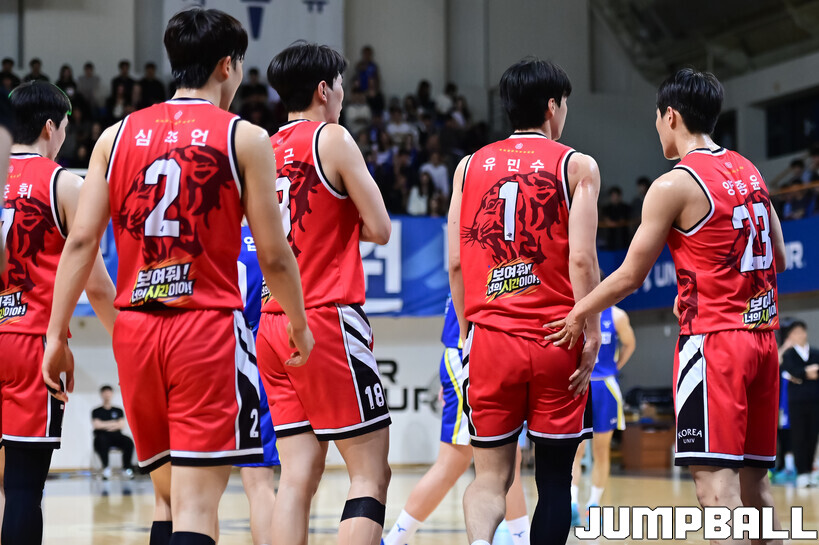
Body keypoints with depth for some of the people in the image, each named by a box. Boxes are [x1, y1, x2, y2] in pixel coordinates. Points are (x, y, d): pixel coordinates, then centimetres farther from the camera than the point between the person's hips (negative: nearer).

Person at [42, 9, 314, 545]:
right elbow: (273, 255, -1)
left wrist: (57, 333, 7)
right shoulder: (244, 138, -1)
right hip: (209, 326, -5)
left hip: (135, 328, 5)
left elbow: (81, 242, 3)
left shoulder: (118, 135, 9)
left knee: (168, 496, 18)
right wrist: (299, 325, 14)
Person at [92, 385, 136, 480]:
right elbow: (97, 425, -1)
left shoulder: (118, 410, 21)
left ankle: (127, 467, -19)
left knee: (128, 441, -31)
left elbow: (122, 425, 8)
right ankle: (106, 467, -28)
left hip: (116, 436, 2)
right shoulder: (96, 411, 16)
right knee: (102, 441, -40)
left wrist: (105, 425, -2)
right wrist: (113, 423, 4)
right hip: (103, 436, -2)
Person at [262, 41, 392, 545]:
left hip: (275, 325, 7)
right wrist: (348, 221, 12)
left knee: (299, 475, 5)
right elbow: (379, 230, -7)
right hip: (328, 320, -7)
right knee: (371, 471, -4)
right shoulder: (332, 138, -5)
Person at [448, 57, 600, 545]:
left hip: (490, 340, 2)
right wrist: (592, 338, -5)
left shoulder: (471, 166, 10)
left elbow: (456, 263, 7)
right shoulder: (576, 165, 1)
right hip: (556, 341, -2)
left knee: (491, 476, 6)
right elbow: (581, 259, -9)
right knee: (554, 478, 9)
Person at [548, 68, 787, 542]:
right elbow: (778, 259, 18)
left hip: (713, 340, -8)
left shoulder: (674, 185, -9)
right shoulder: (749, 171, 13)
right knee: (753, 477, 12)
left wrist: (578, 315, 8)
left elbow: (629, 277, -7)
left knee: (715, 478, -10)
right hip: (761, 335, 8)